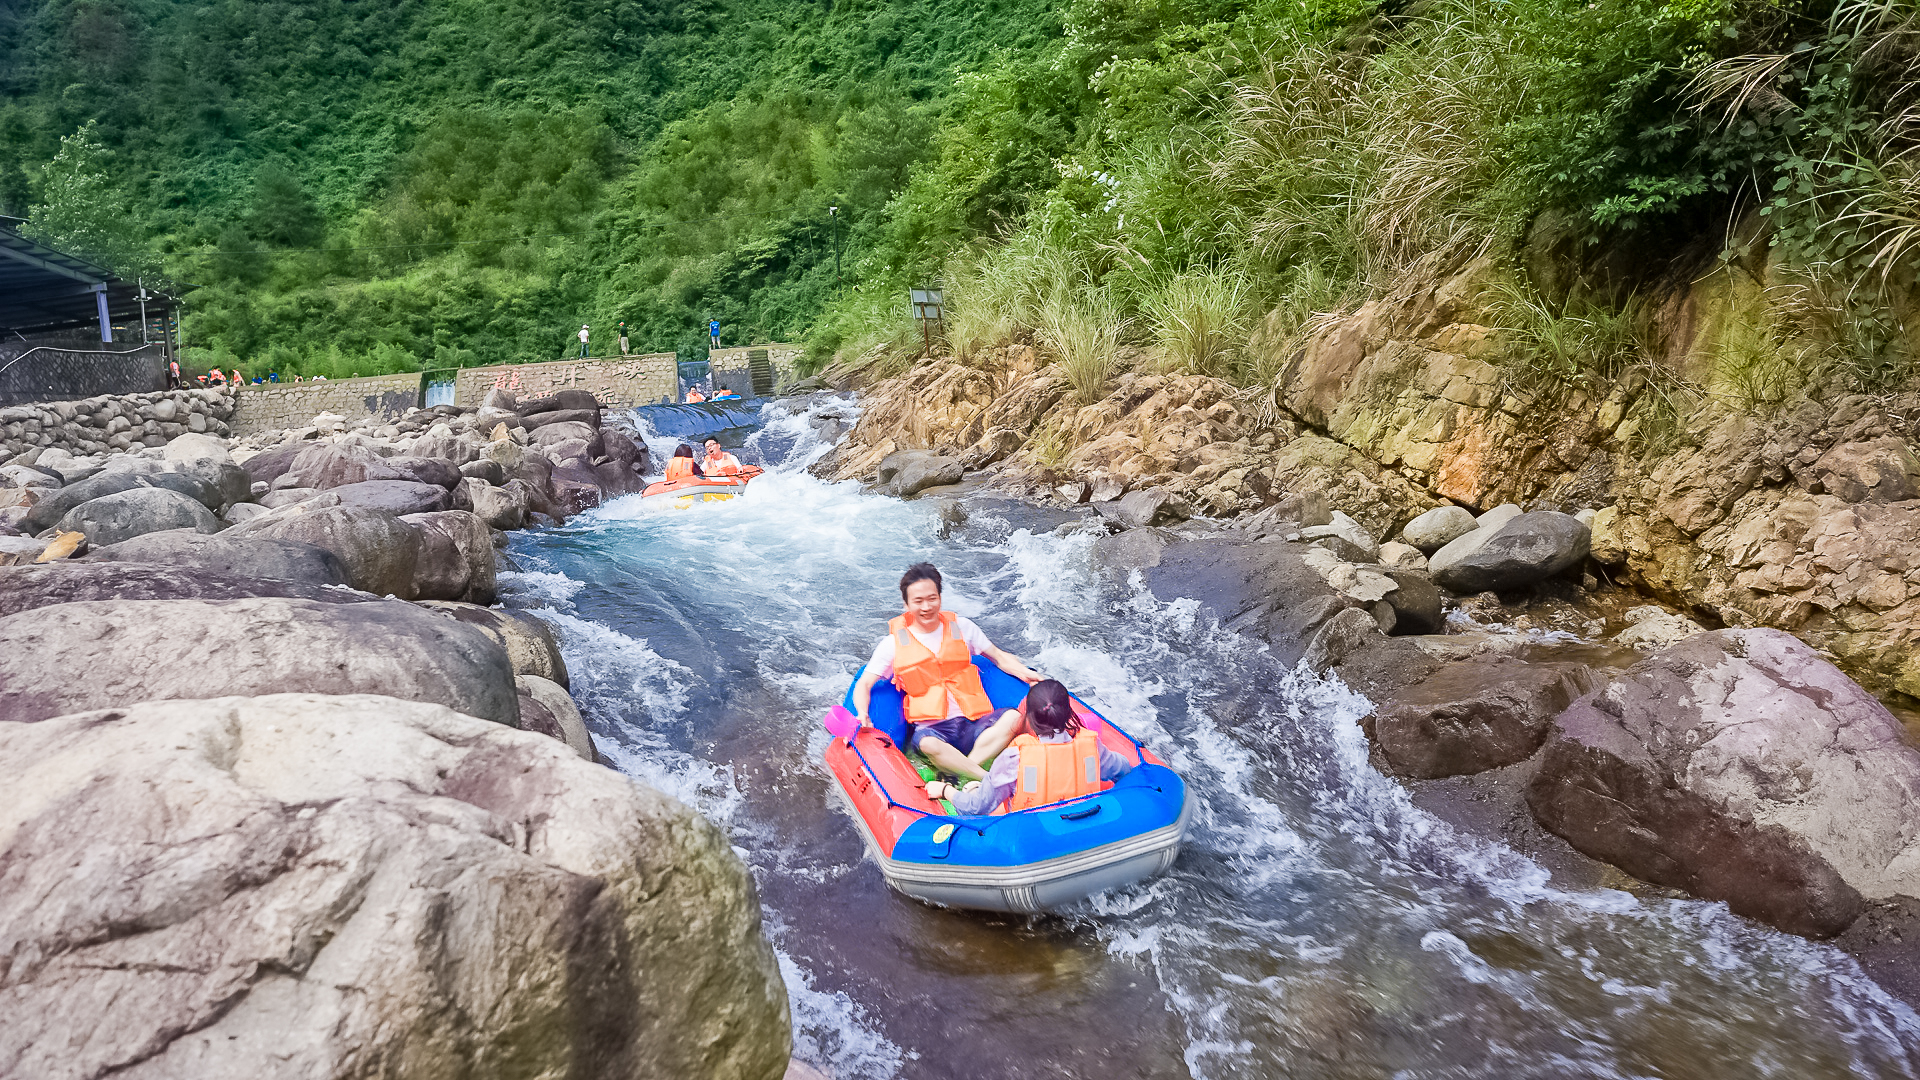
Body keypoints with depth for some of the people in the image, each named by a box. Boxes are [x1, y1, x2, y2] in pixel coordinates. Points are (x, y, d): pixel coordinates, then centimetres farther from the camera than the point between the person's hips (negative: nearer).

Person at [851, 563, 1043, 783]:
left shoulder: (962, 627, 11)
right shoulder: (894, 643, 4)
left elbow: (999, 657, 19)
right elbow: (864, 685, 3)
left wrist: (1027, 674, 0)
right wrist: (862, 714, -19)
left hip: (974, 723, 3)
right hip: (931, 729, -3)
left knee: (1014, 717, -27)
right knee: (928, 745, -38)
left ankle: (959, 772, -33)